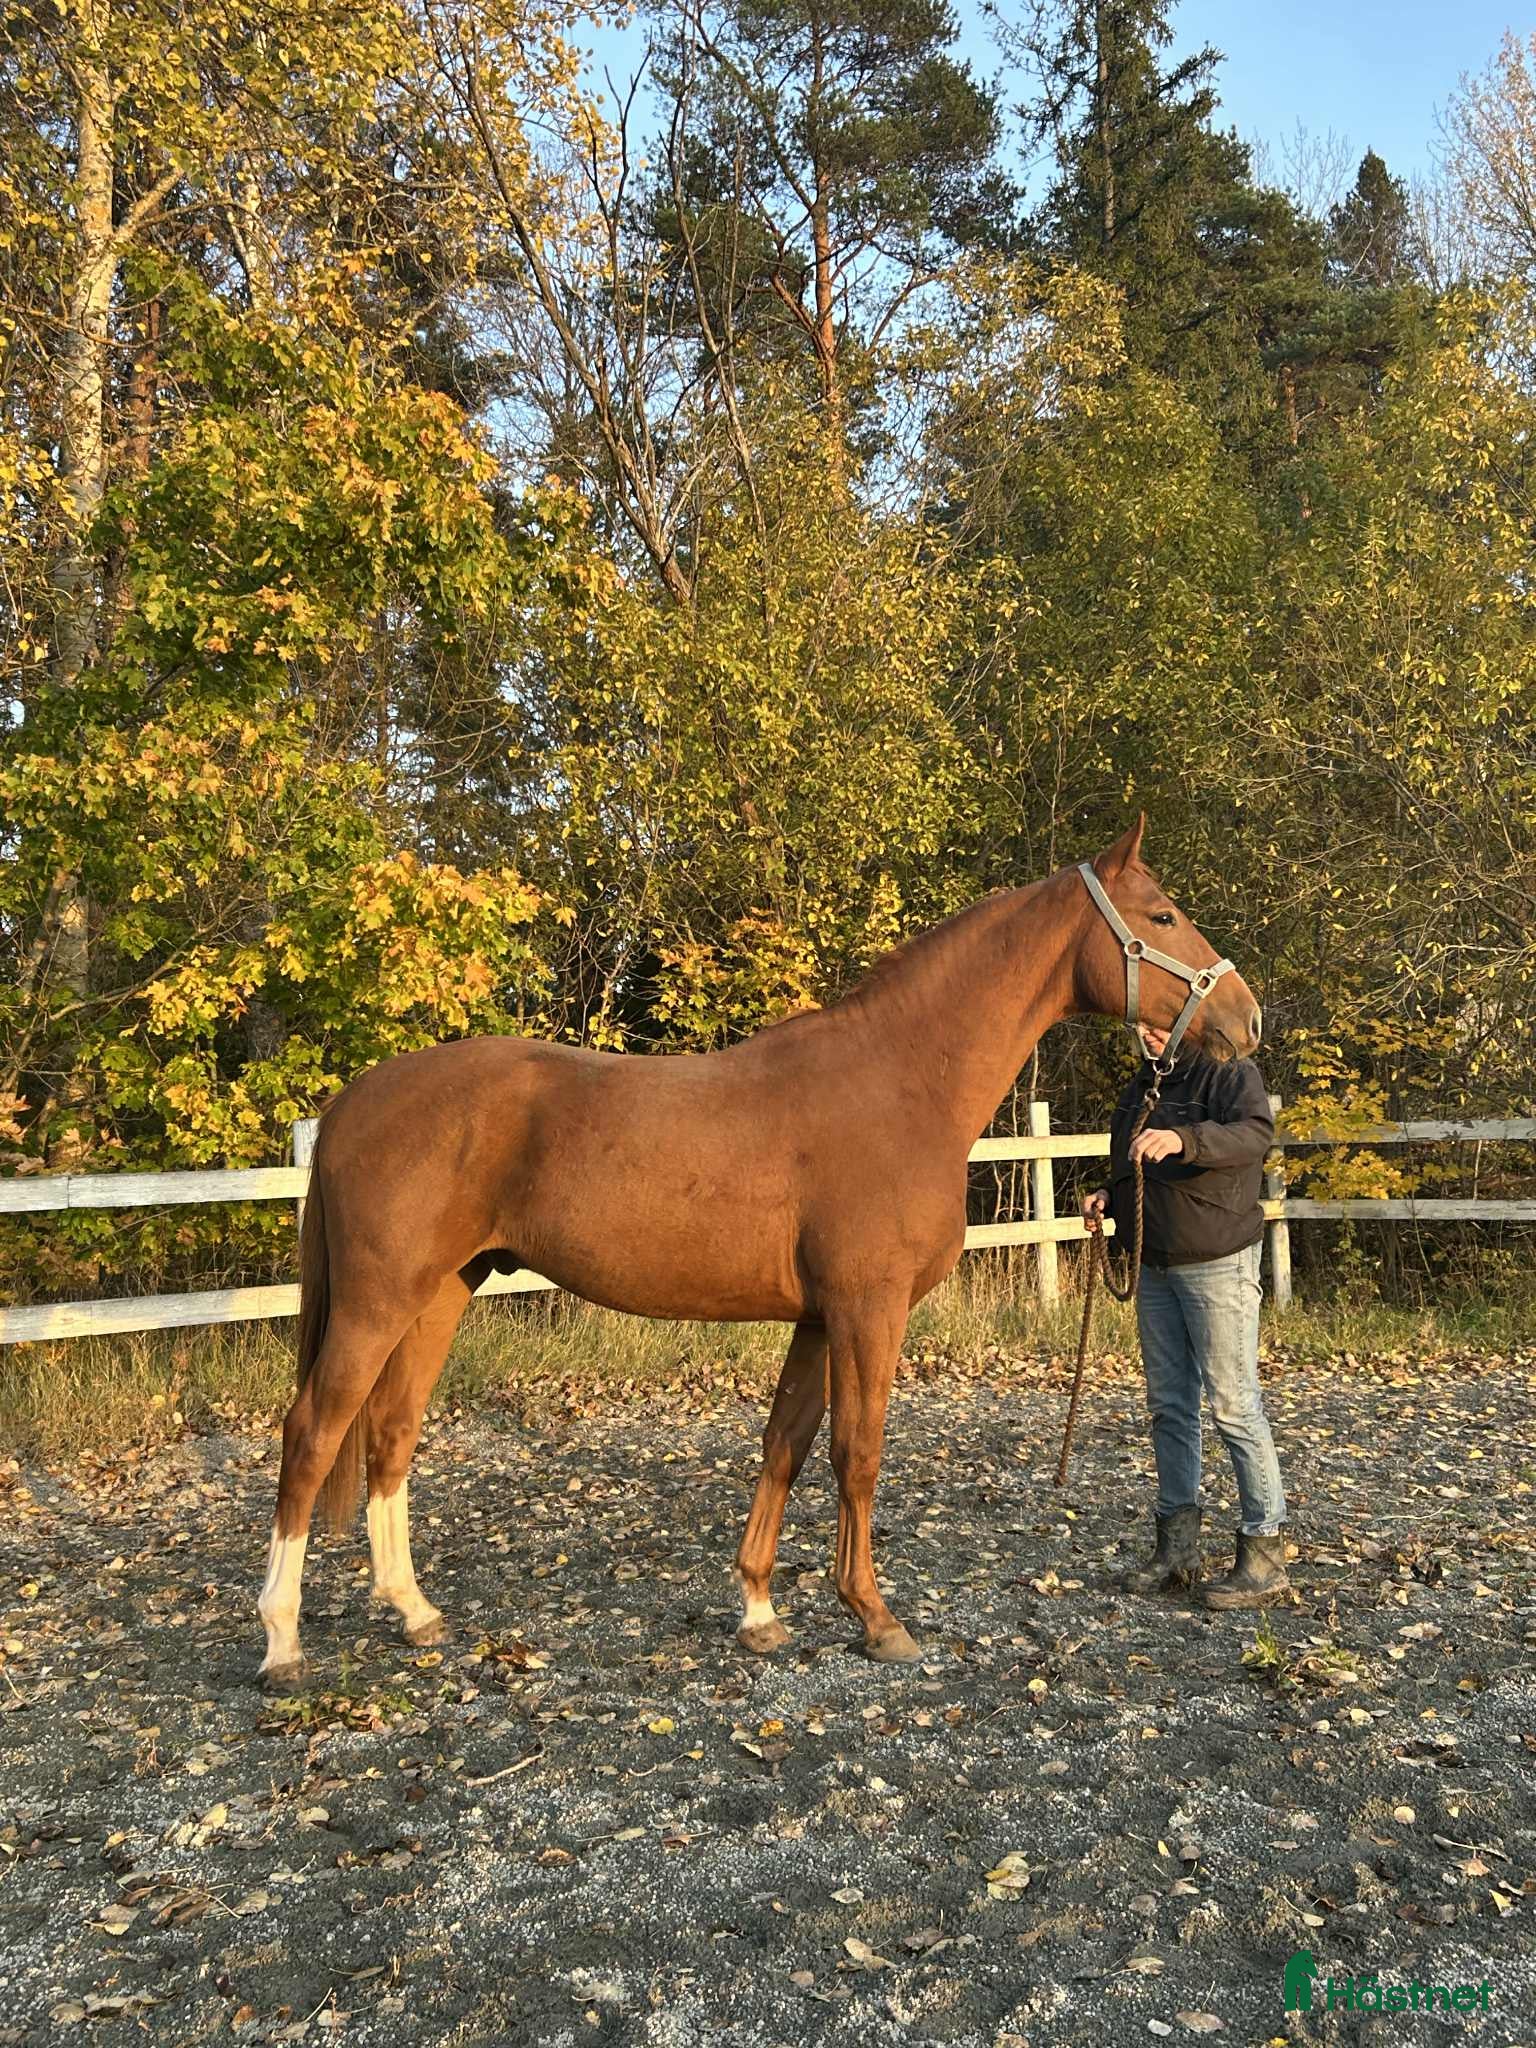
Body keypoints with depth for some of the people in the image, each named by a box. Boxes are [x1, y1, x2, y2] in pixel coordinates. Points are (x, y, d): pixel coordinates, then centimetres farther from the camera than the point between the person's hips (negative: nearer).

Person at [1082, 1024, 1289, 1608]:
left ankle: (1265, 1554, 5)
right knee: (1168, 1406, 12)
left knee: (1233, 1404, -5)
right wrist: (1109, 1196, 4)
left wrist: (1184, 1139, -46)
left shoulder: (1229, 1071, -9)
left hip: (1216, 1263, -8)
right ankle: (1177, 1546, 22)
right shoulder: (1143, 1086, 16)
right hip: (1155, 1266, 8)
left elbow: (1256, 1134, -29)